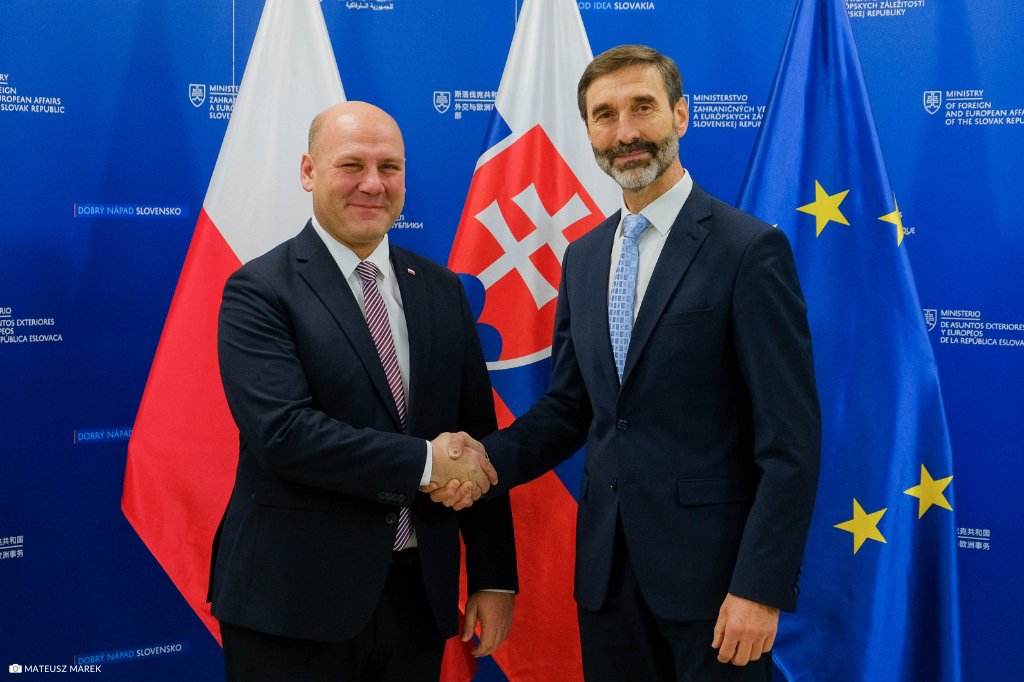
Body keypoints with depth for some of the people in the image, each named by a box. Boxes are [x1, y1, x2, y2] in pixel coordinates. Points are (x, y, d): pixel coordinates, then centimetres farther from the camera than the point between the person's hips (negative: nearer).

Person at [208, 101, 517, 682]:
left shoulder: (441, 290, 8)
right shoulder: (260, 291, -7)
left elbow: (478, 441, 8)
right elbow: (283, 432, -21)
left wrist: (496, 577, 6)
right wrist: (425, 463, -17)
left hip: (420, 592, 5)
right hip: (295, 604, -4)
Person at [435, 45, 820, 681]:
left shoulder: (750, 249, -11)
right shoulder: (584, 257, 9)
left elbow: (791, 440, -13)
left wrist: (762, 587, -16)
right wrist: (489, 458, -5)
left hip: (712, 566, -5)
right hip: (607, 564, 6)